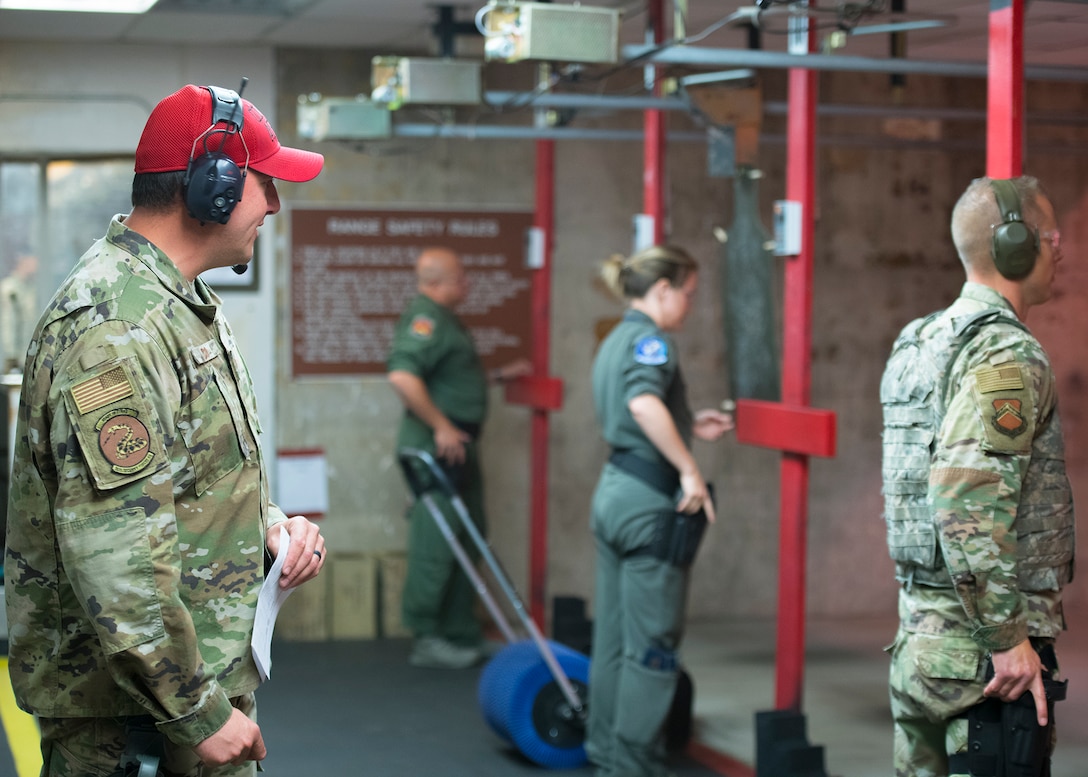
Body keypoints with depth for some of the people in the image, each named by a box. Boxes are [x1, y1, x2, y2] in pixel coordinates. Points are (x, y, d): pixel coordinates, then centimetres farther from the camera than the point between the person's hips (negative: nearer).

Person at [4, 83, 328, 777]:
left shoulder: (181, 302, 12)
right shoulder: (113, 330, -23)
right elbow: (114, 563, -28)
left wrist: (268, 524, 5)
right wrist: (198, 713, -23)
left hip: (209, 661, 10)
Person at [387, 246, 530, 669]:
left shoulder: (443, 319, 18)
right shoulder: (424, 318, -17)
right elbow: (402, 376, -30)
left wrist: (499, 375, 25)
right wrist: (440, 426, -25)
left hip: (456, 444, 11)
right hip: (437, 445, -11)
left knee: (468, 536, 16)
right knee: (436, 542, -5)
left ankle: (462, 634, 25)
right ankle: (426, 639, 4)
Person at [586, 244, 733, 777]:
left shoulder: (615, 341, 17)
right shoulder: (650, 339, -13)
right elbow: (644, 402, -32)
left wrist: (690, 427, 19)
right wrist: (689, 470, -28)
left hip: (613, 490, 10)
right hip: (650, 501, -10)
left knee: (614, 638, 15)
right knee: (653, 646, -1)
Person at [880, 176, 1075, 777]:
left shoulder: (917, 345, 14)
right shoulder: (1006, 354, -15)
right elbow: (970, 506, -25)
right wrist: (1007, 639, -21)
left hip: (916, 637, 9)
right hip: (977, 643, -9)